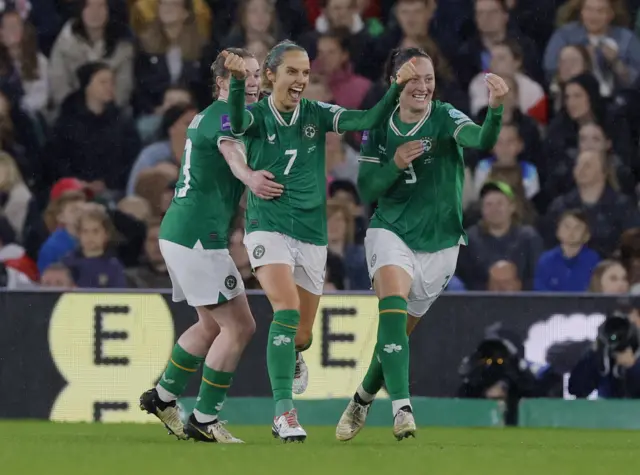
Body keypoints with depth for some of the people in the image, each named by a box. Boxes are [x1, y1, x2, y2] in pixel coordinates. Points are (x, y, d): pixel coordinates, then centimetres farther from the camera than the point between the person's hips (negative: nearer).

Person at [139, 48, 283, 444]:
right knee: (238, 326, -6)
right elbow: (231, 148, -37)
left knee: (212, 325, 23)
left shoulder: (209, 115, 16)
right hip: (198, 236, -10)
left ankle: (164, 396, 29)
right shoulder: (224, 114, -14)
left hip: (180, 232, 10)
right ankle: (204, 420, -2)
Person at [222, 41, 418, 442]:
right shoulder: (258, 116, -5)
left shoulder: (317, 114, 3)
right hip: (268, 226, -4)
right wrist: (238, 82, -49)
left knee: (302, 334, 11)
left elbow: (369, 120, -9)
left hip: (312, 234, 4)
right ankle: (284, 411, -24)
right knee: (287, 308, -26)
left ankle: (292, 359, 50)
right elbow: (236, 124, -30)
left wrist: (397, 88, -26)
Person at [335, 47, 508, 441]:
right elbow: (367, 191, 1)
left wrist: (496, 108, -51)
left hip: (439, 243, 0)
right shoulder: (379, 129, -1)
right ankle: (401, 408, -35)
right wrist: (394, 164, -18)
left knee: (399, 332, 10)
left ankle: (363, 400, 37)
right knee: (393, 302, -28)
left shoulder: (445, 119, -9)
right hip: (391, 232, 0)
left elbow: (482, 142, -30)